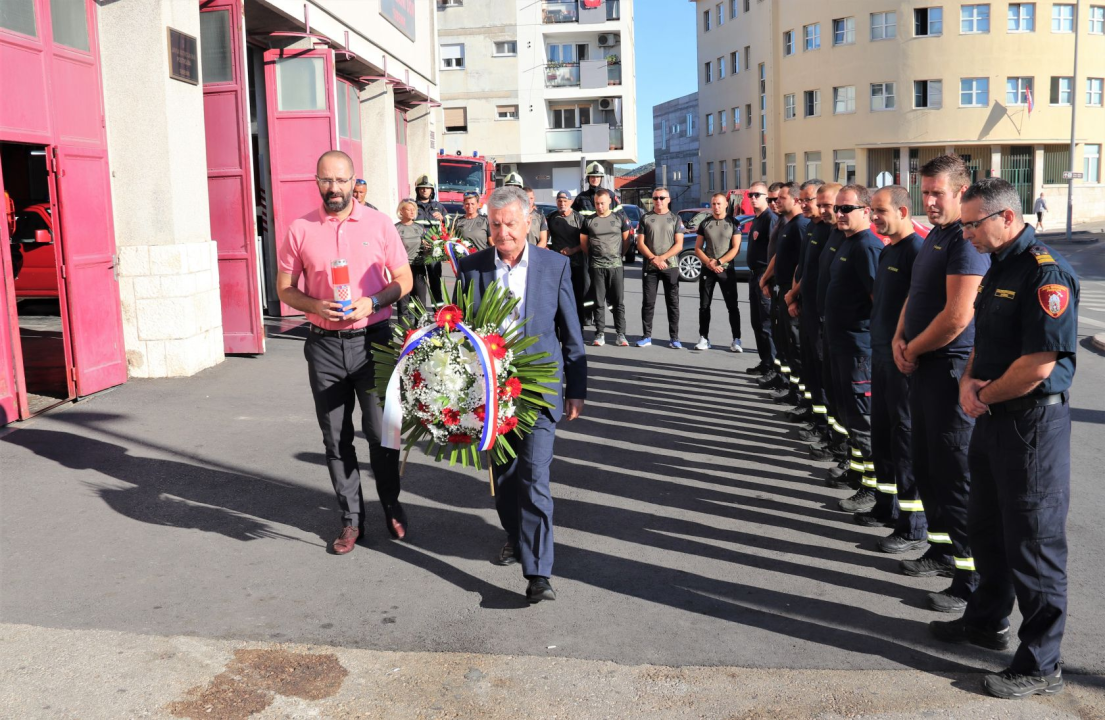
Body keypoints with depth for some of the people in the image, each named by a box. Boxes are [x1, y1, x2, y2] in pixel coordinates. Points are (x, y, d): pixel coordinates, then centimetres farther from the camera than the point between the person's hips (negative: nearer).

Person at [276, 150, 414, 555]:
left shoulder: (378, 224, 0)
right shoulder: (300, 230, 2)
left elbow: (404, 279, 4)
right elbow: (285, 289, 7)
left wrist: (373, 302, -14)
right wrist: (316, 306, -13)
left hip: (373, 339, -1)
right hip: (325, 344, 2)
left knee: (380, 430, 4)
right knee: (336, 438, 8)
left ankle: (391, 506, 25)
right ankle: (351, 518, 21)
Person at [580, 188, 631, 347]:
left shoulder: (619, 219, 5)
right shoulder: (588, 221, 5)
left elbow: (626, 239, 13)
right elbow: (583, 241, 12)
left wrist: (620, 254, 10)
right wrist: (592, 256, 12)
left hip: (616, 265, 0)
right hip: (597, 267, 0)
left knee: (618, 302, 1)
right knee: (599, 302, 3)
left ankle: (621, 334, 6)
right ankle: (599, 334, 8)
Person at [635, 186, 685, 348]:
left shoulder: (675, 219, 6)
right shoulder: (646, 218, 8)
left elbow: (679, 245, -1)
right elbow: (640, 244, 2)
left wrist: (661, 258, -13)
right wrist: (653, 259, -12)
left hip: (671, 266, 0)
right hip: (649, 267, 0)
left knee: (673, 303, 1)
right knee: (648, 303, 1)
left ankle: (674, 338, 5)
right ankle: (646, 336, 8)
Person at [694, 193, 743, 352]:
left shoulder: (733, 223, 1)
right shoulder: (705, 224, 8)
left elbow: (736, 248, -5)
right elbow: (698, 248, 7)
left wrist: (719, 262, -14)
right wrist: (709, 262, -9)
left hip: (727, 269, -2)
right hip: (707, 269, 3)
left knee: (732, 306, -3)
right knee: (704, 306, 5)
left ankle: (736, 340, 0)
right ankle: (704, 338, 12)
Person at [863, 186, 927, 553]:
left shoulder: (917, 251, -16)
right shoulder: (887, 251, 14)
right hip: (882, 354, 10)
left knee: (905, 436, -4)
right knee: (882, 431, 17)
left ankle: (913, 526, 4)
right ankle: (887, 507, 32)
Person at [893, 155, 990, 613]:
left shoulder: (967, 240, -17)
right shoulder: (934, 235, 14)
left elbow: (957, 316, -23)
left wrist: (913, 350, -10)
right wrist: (900, 339, 3)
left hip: (951, 369, -10)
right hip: (922, 368, 10)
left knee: (954, 473, -4)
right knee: (927, 466, 18)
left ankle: (973, 579, 5)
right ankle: (942, 548, 34)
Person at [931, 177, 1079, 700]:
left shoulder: (1046, 273, -20)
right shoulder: (998, 268, 11)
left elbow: (1038, 364, -25)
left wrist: (985, 395, -10)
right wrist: (968, 382, -1)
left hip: (1033, 421, -9)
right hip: (993, 419, 10)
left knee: (1033, 544, 1)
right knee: (986, 527, 21)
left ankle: (1041, 666, 14)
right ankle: (986, 621, 40)